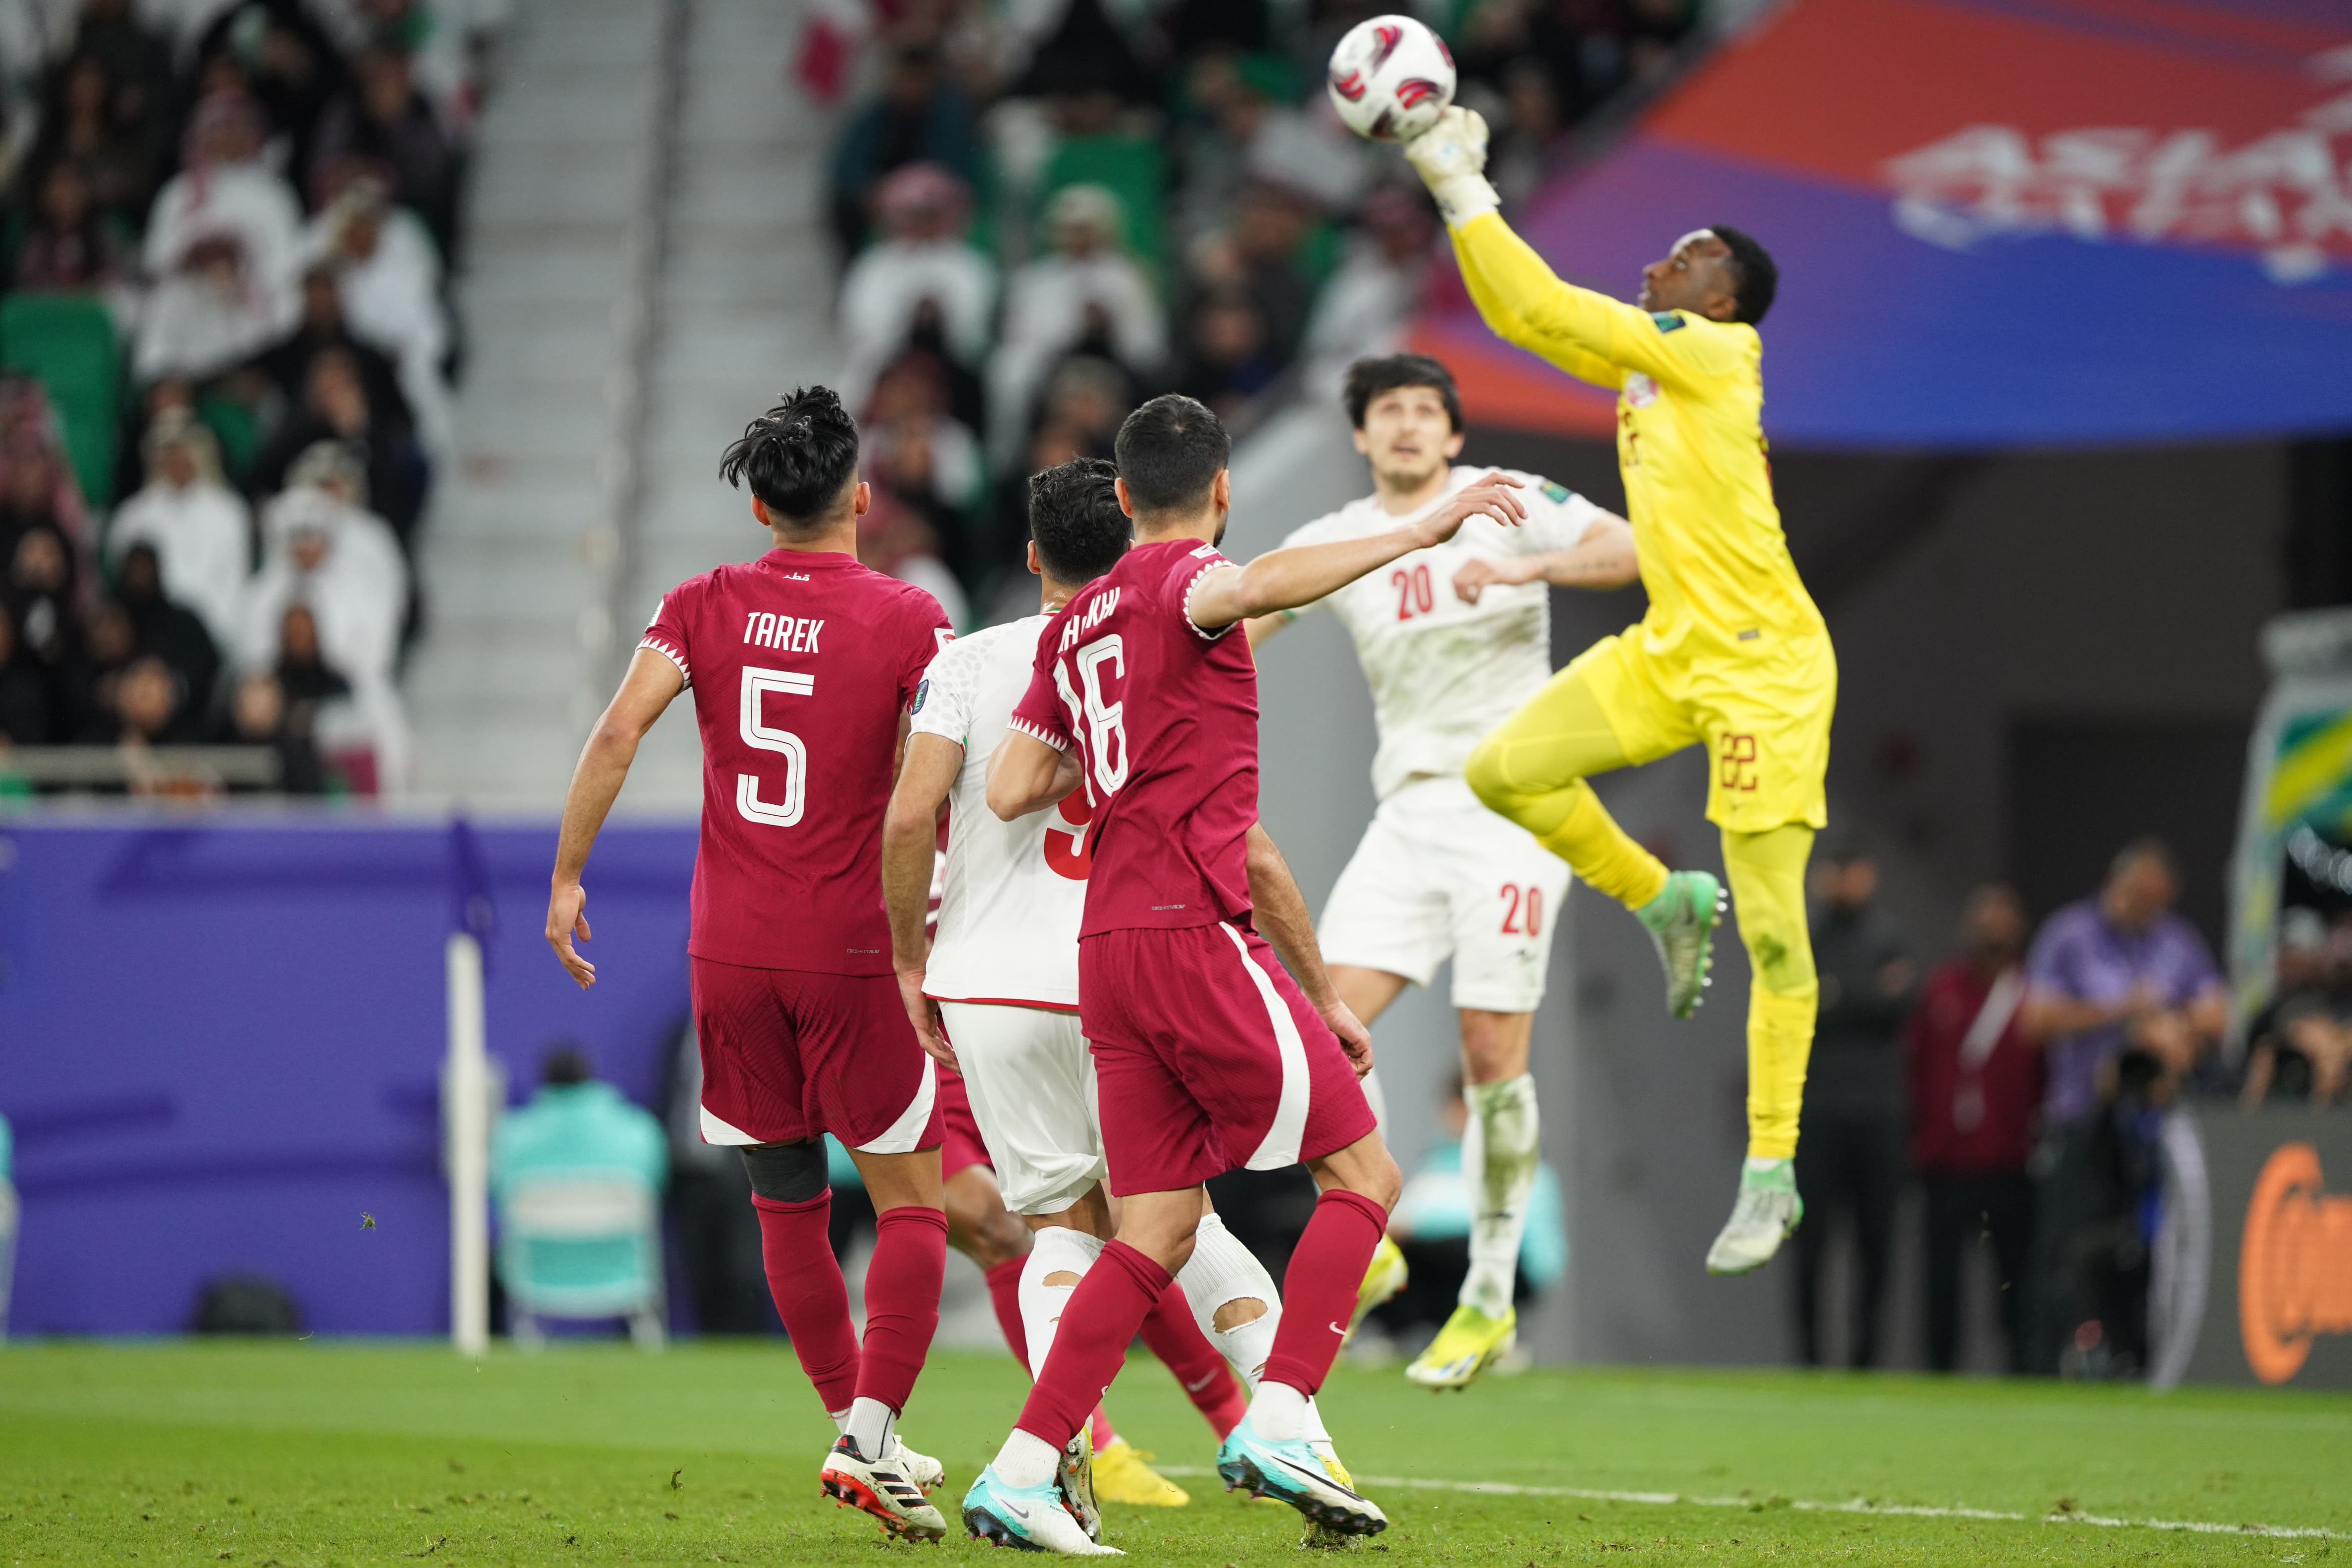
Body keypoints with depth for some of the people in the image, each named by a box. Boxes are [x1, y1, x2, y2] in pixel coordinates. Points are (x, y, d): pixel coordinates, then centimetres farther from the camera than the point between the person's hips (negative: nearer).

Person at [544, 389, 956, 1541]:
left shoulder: (705, 608, 3)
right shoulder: (907, 620, -6)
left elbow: (617, 733, -8)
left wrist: (567, 878, -2)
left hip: (730, 950, 3)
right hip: (852, 953, -3)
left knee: (786, 1204, 15)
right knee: (911, 1199, 5)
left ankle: (854, 1430, 21)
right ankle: (873, 1434, -8)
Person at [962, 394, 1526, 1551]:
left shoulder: (1077, 623, 20)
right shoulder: (1180, 578, -3)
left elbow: (1011, 790, 20)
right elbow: (1256, 587, -28)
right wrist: (1417, 534, -29)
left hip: (1111, 954, 8)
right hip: (1197, 935, -8)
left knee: (1155, 1233, 7)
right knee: (1363, 1172, -1)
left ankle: (1020, 1475, -1)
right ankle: (1276, 1426, -12)